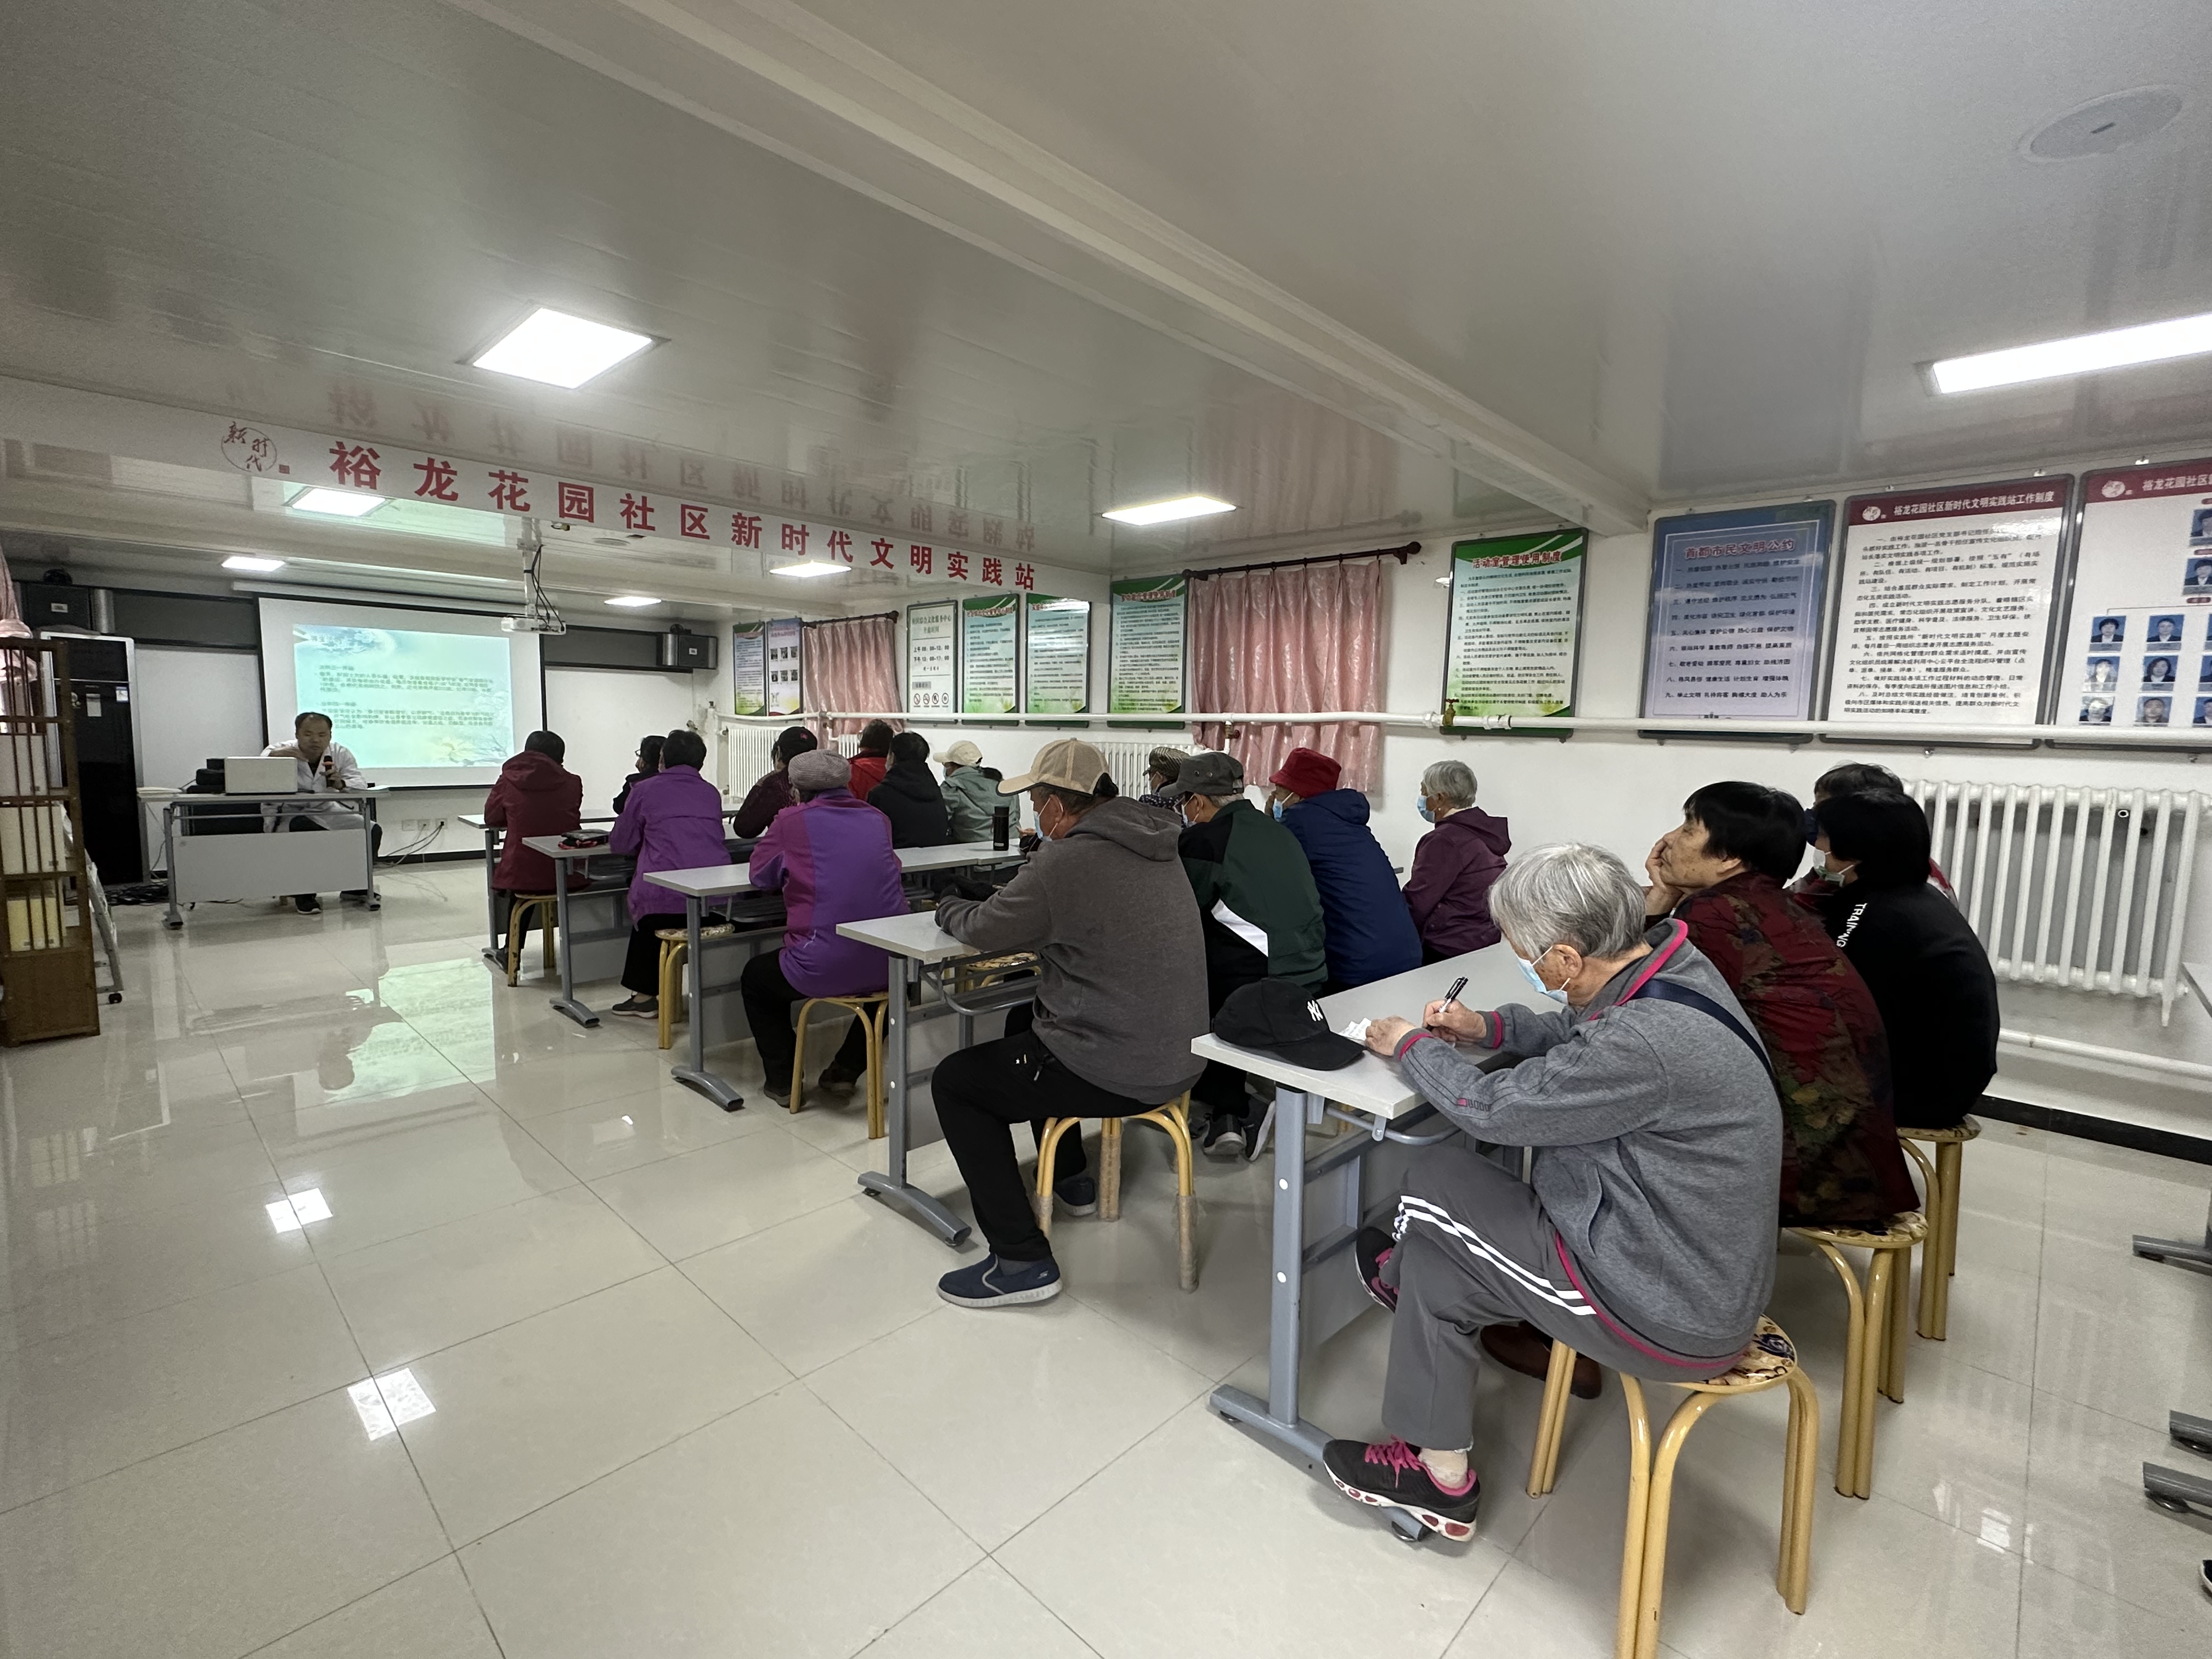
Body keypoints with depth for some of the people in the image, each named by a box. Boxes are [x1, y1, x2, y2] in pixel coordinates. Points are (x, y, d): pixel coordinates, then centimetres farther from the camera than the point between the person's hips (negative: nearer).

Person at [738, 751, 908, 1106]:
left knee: (755, 979, 28)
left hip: (822, 969, -3)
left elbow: (761, 876, 11)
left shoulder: (792, 821, -1)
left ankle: (782, 1080, 26)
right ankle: (848, 1068, 37)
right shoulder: (878, 820, 10)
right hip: (887, 968, 4)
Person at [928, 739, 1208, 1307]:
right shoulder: (1153, 845, 6)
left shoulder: (1070, 860, -21)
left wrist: (948, 909, 13)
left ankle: (1021, 1260, 6)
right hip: (1179, 1053, 9)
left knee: (953, 1082, 6)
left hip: (1119, 1073, -9)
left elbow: (983, 928, -7)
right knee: (1024, 1022, 31)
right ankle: (1071, 1181, 44)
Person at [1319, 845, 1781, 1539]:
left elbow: (1493, 1110, -21)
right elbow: (1578, 1030, 16)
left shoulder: (1645, 1042, -34)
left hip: (1672, 1319, -8)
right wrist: (1488, 1027, 3)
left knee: (1435, 1179, -3)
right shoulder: (1671, 959, -5)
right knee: (1439, 1275, 11)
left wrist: (1411, 1045, -4)